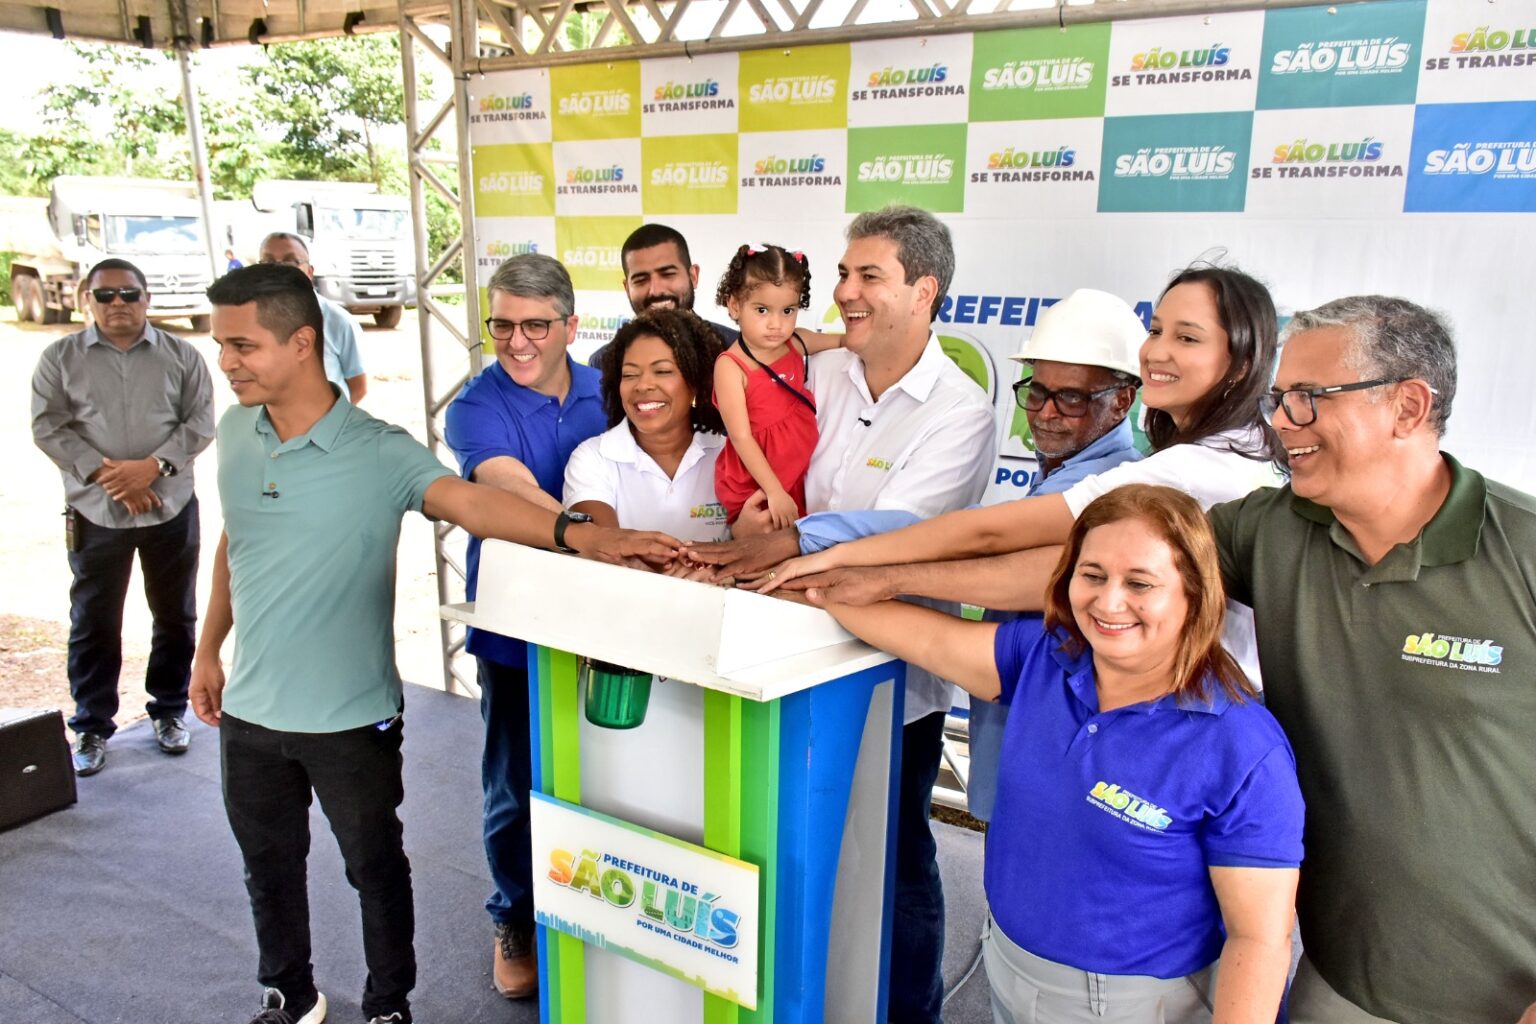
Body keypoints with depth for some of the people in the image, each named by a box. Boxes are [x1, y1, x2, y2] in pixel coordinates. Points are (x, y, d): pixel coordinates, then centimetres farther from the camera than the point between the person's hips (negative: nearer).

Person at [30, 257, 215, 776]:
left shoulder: (181, 356, 1)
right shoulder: (60, 357, 1)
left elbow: (200, 423, -3)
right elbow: (49, 427, -3)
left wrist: (153, 467, -17)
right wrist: (104, 474, -16)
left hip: (171, 508, 1)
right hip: (95, 513, 0)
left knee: (176, 616, 10)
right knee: (93, 624, 7)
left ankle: (169, 712, 28)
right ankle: (91, 728, 21)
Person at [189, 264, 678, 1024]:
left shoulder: (377, 451, -19)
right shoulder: (235, 431, 0)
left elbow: (465, 500, -35)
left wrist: (579, 535, -51)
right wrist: (207, 649, 16)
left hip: (350, 717, -5)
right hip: (248, 708, 6)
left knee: (374, 865, 14)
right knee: (267, 864, 22)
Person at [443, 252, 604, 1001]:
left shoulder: (606, 392, -1)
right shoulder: (476, 408, -15)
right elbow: (518, 496, -32)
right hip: (514, 624, -3)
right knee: (516, 783, 10)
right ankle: (515, 919, 34)